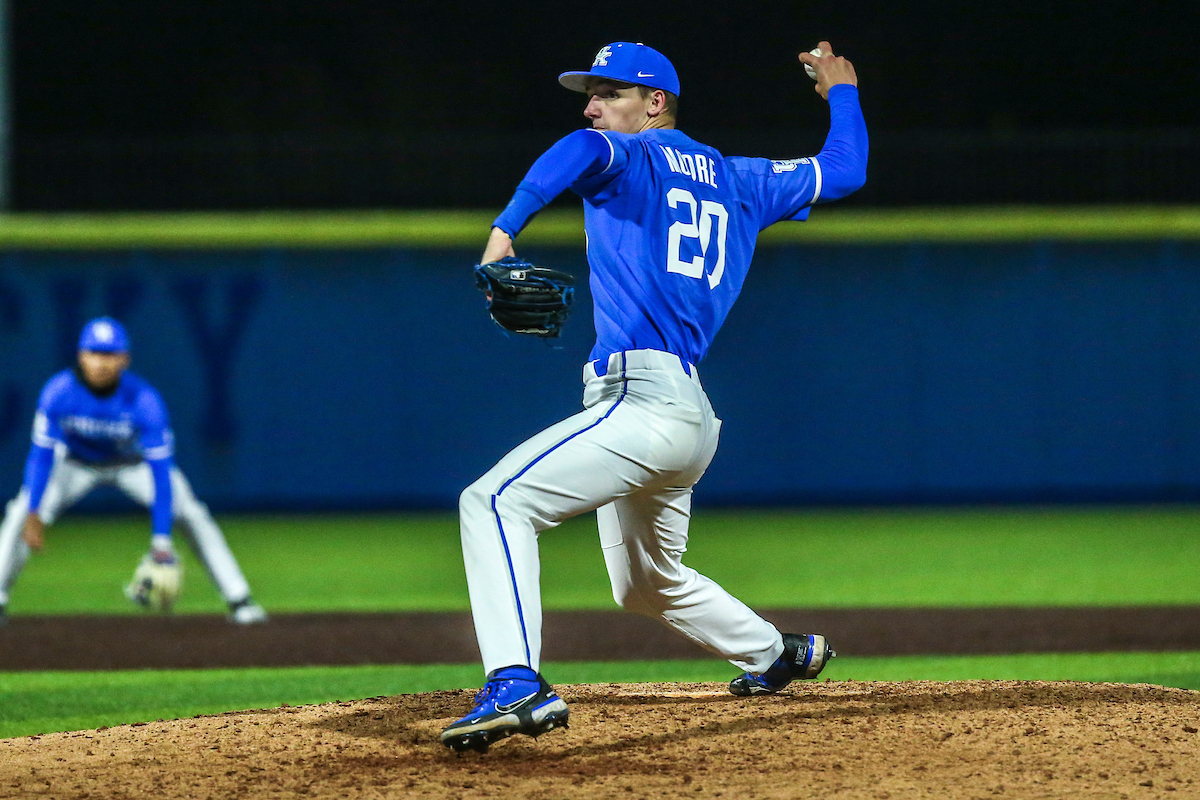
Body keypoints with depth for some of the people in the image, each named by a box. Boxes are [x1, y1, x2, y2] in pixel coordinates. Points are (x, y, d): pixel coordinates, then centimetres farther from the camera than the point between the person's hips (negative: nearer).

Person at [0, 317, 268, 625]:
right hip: (77, 464, 1)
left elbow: (161, 471, -33)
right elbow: (41, 455, -24)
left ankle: (239, 600, -8)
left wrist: (161, 541, -39)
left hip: (136, 463, -1)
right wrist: (33, 515, -35)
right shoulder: (58, 392, -31)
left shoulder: (144, 400, -34)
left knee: (192, 515, -16)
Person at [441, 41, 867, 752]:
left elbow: (583, 151, -24)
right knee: (648, 584, 31)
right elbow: (845, 168, 32)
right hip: (690, 417, 10)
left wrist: (505, 228, -35)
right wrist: (842, 92, 50)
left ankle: (518, 685, -37)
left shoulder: (632, 160, 1)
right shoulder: (738, 181, 21)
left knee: (494, 501, -21)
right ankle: (777, 654, 47)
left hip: (643, 398, -10)